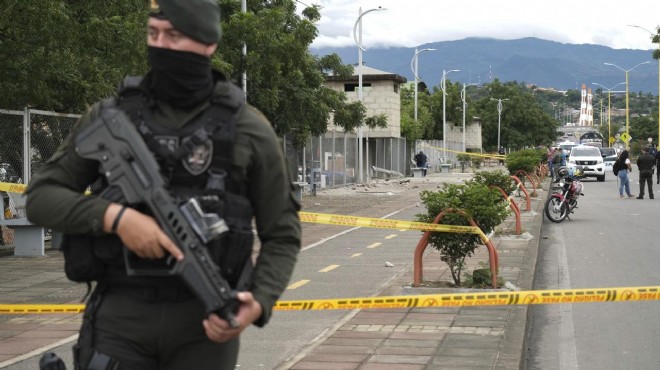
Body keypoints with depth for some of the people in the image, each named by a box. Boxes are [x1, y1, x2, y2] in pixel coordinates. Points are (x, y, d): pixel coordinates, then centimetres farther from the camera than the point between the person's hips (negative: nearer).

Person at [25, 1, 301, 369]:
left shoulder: (248, 129, 0)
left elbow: (282, 235, 4)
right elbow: (41, 196, 3)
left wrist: (259, 302, -15)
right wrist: (115, 216, -15)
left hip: (205, 322, 0)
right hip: (120, 318, 1)